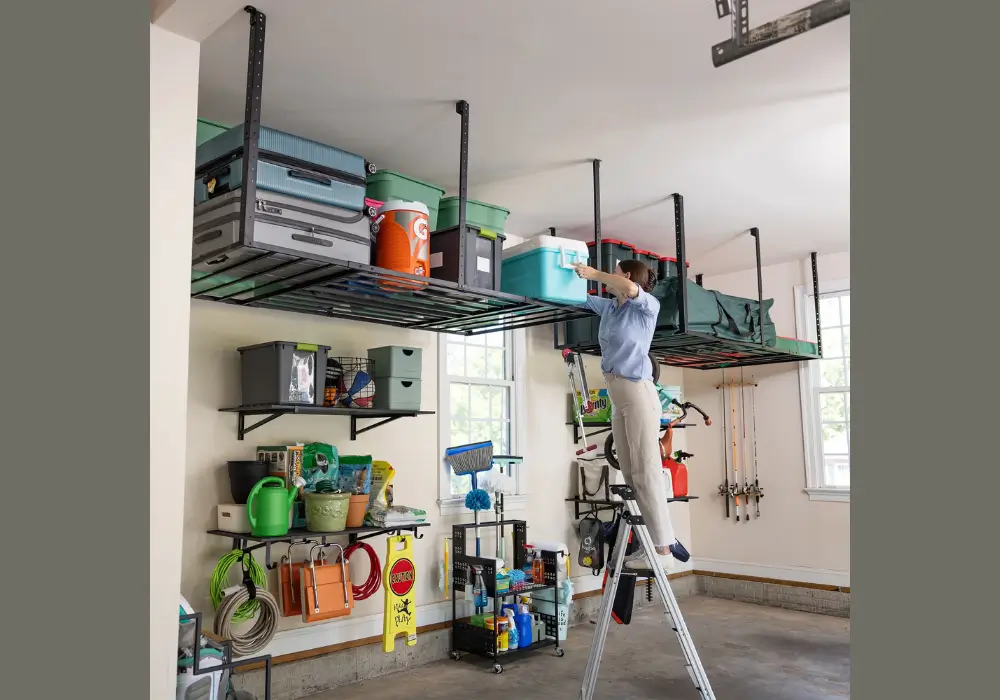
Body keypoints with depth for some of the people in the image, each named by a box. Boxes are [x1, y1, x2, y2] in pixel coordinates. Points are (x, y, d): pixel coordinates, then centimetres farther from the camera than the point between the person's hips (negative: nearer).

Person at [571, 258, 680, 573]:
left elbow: (630, 289, -25)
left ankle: (663, 550, -7)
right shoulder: (609, 306, 16)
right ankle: (652, 542, 9)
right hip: (617, 398, 8)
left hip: (638, 393, -8)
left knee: (647, 471, -10)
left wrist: (594, 273, -16)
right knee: (630, 474, 5)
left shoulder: (648, 306, -4)